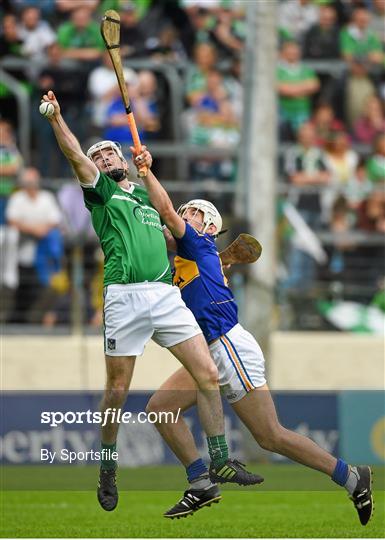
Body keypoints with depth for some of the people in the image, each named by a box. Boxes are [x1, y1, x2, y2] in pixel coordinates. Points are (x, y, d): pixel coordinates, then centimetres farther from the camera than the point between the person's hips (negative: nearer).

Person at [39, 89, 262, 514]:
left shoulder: (145, 195, 27)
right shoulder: (101, 191, 11)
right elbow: (76, 157, -6)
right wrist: (56, 118, -19)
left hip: (167, 295, 5)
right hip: (125, 296, -5)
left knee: (207, 375, -3)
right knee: (117, 390, -2)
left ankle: (220, 463, 6)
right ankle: (108, 471, 14)